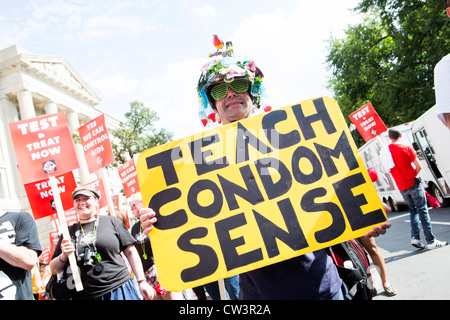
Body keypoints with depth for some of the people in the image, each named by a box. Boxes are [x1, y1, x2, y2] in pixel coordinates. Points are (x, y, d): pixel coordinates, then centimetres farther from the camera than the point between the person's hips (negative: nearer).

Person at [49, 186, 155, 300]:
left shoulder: (112, 221, 4)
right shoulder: (69, 232, 9)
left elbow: (130, 252, 4)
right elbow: (54, 270, 13)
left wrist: (142, 281, -1)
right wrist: (64, 256, -8)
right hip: (86, 295, 2)